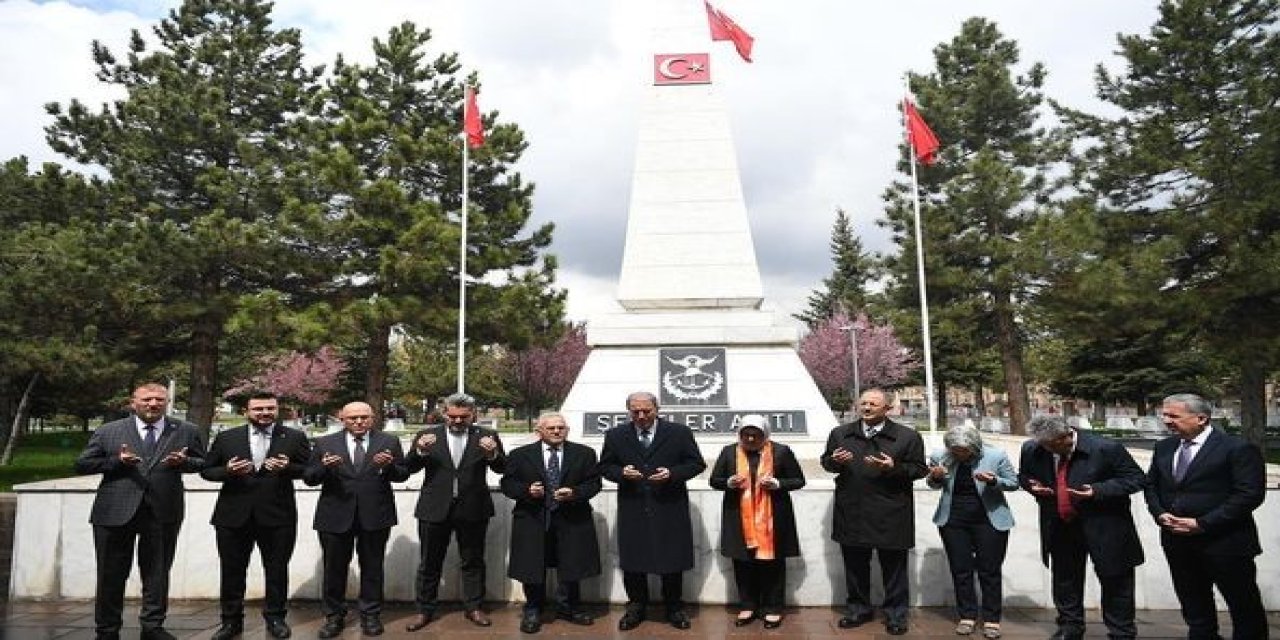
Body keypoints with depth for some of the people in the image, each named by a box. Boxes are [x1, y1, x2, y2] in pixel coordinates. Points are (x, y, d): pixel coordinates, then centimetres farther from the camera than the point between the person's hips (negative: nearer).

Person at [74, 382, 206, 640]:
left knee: (157, 572, 10)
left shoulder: (186, 431, 5)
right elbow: (81, 465, 4)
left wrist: (183, 462, -12)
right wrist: (116, 461, -13)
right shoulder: (108, 431, 4)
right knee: (112, 574, 9)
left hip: (164, 512, 1)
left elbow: (202, 463, 10)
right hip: (115, 512, 0)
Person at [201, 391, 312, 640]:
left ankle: (275, 617, 24)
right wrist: (228, 471, -13)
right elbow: (206, 470, 8)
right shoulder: (226, 438, 5)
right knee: (232, 570, 10)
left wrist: (287, 468, -19)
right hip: (233, 515, 1)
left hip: (278, 515, -1)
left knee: (277, 570, 8)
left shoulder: (295, 438, 1)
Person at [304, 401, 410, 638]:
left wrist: (389, 465, -20)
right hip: (335, 515, 1)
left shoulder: (389, 442, 1)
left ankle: (371, 615, 25)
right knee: (334, 568, 10)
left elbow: (403, 475, 1)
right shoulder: (324, 443, 3)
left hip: (375, 514, 0)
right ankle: (334, 617, 27)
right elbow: (308, 478, 1)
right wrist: (324, 467, -20)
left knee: (372, 567, 10)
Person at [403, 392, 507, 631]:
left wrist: (493, 453, -26)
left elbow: (501, 468, -5)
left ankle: (473, 607, 25)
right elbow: (410, 468, -3)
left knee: (473, 561, 11)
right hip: (434, 509, 0)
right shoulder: (427, 435, 0)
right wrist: (420, 450, -23)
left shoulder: (487, 436, -2)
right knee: (429, 563, 11)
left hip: (473, 509, 0)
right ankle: (424, 610, 25)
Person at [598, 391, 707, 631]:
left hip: (670, 510, -1)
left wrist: (672, 474, -16)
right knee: (632, 562, 8)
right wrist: (621, 473, -13)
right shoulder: (615, 435, 3)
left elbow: (697, 464, 0)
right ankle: (636, 607, 29)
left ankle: (674, 608, 27)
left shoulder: (679, 432, -2)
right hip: (632, 510, 1)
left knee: (673, 561, 8)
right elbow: (605, 466, 9)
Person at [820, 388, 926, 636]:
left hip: (891, 514, -3)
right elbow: (826, 461, 15)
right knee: (855, 566, 13)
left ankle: (895, 614, 22)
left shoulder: (907, 436, -1)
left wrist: (894, 467, -19)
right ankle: (857, 608, 28)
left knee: (893, 567, 7)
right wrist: (834, 461, -8)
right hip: (851, 513, 3)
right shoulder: (840, 433, 8)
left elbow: (919, 469, -1)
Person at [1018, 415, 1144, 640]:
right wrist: (1033, 485, -14)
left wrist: (1097, 491, -26)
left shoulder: (1106, 448, -20)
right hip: (1059, 527, 4)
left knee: (1115, 581, 9)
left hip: (1104, 528, -4)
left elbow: (1136, 478, -12)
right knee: (1065, 580, 18)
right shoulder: (1031, 449, -8)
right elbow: (1024, 476, 11)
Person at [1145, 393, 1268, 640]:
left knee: (1245, 608, 10)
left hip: (1224, 543, -6)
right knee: (1194, 608, 17)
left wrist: (1202, 523, -20)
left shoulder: (1238, 448, -12)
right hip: (1177, 542, 6)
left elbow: (1250, 494, -17)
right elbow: (1151, 484, 15)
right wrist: (1160, 513, -4)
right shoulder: (1164, 447, 8)